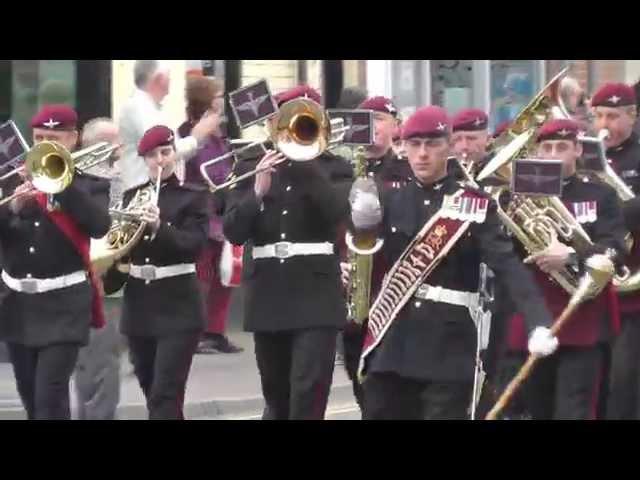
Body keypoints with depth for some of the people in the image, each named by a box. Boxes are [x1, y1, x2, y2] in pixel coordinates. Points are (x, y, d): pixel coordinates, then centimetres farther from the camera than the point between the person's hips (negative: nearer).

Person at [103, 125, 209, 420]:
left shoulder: (193, 196, -2)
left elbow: (194, 245, -14)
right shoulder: (131, 196, 11)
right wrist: (113, 272, -5)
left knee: (165, 396, -13)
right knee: (152, 393, 12)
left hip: (177, 307, -5)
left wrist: (159, 227, -29)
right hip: (139, 305, 5)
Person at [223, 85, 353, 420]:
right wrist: (257, 193, -16)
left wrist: (303, 162, -16)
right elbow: (233, 231, 1)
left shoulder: (333, 168, 4)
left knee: (308, 397, -14)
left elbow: (339, 211, -15)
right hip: (268, 295, 3)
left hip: (315, 295, -3)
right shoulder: (250, 167, 9)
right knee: (276, 397, 15)